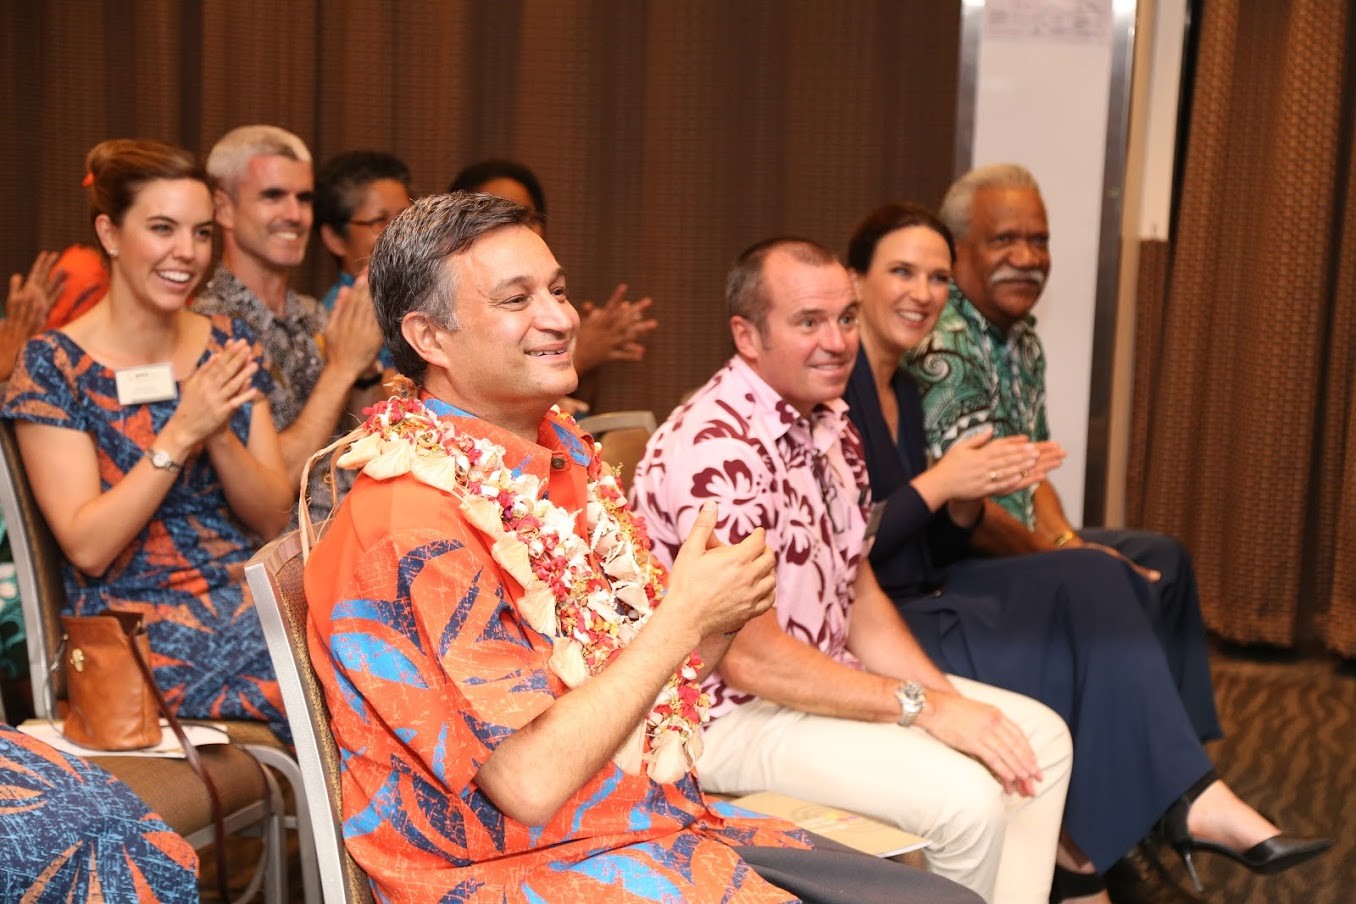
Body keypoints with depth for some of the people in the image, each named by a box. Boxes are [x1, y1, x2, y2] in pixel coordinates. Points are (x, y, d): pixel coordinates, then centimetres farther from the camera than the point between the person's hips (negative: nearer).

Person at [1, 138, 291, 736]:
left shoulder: (227, 344, 9)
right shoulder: (54, 364, -4)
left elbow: (273, 518, 5)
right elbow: (86, 547, -12)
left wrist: (219, 433, -12)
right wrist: (180, 434, -20)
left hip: (251, 595, 5)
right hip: (137, 621, -5)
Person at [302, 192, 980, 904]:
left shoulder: (561, 452, 7)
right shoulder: (412, 518, -19)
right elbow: (531, 782, -23)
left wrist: (719, 618, -7)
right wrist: (685, 614, -17)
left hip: (665, 824, 8)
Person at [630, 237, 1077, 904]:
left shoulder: (830, 425, 5)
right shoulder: (714, 449, -24)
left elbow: (858, 594, 11)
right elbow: (749, 658, -25)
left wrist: (950, 700, -3)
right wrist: (923, 707, -21)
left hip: (826, 681, 10)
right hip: (733, 713, -9)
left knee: (1040, 738, 6)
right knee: (966, 795, -23)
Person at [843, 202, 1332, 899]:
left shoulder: (904, 390, 14)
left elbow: (928, 552, 14)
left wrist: (967, 501, -6)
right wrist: (936, 483, -18)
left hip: (916, 597, 8)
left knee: (1086, 580, -10)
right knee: (1052, 657, -17)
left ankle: (1188, 798, -14)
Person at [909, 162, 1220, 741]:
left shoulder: (1022, 339, 10)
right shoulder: (942, 346, -22)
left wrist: (1065, 539, -2)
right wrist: (1067, 559, -15)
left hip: (1016, 541, 10)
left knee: (1162, 559, 13)